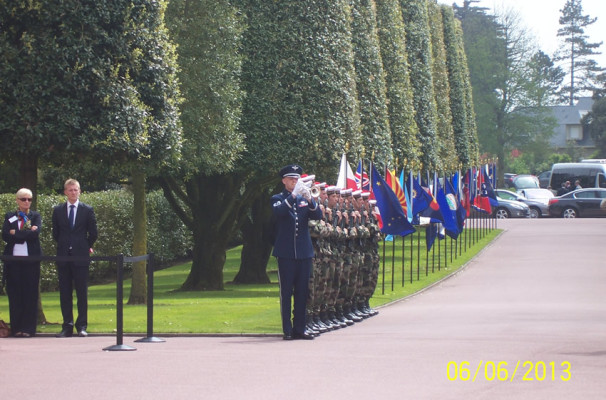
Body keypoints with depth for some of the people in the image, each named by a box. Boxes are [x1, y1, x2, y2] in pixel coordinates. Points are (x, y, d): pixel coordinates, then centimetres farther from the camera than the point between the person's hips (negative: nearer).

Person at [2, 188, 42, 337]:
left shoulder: (35, 216, 8)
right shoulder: (9, 217, 11)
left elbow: (35, 233, -10)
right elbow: (5, 235, -4)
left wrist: (16, 233, -8)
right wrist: (26, 234, -9)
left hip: (31, 259, -1)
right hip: (13, 259, 1)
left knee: (30, 294, -2)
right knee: (14, 294, 1)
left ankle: (28, 328, 1)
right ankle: (16, 328, 5)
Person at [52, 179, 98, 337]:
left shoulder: (87, 210, 4)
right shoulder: (58, 211, 9)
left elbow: (93, 233, 8)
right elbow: (55, 233, 15)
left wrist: (86, 247, 9)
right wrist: (64, 246, 12)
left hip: (81, 257, -2)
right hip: (63, 256, 2)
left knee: (82, 292, -2)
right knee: (64, 293, 2)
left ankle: (82, 326, 3)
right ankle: (67, 326, 6)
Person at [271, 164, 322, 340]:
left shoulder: (305, 199, 13)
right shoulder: (278, 199, 4)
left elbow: (318, 216, -2)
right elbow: (278, 211, -18)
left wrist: (309, 199, -18)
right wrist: (293, 196, -25)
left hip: (304, 252, 4)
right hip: (286, 253, -4)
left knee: (302, 292, 5)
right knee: (286, 292, -3)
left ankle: (299, 328, 11)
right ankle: (287, 330, -1)